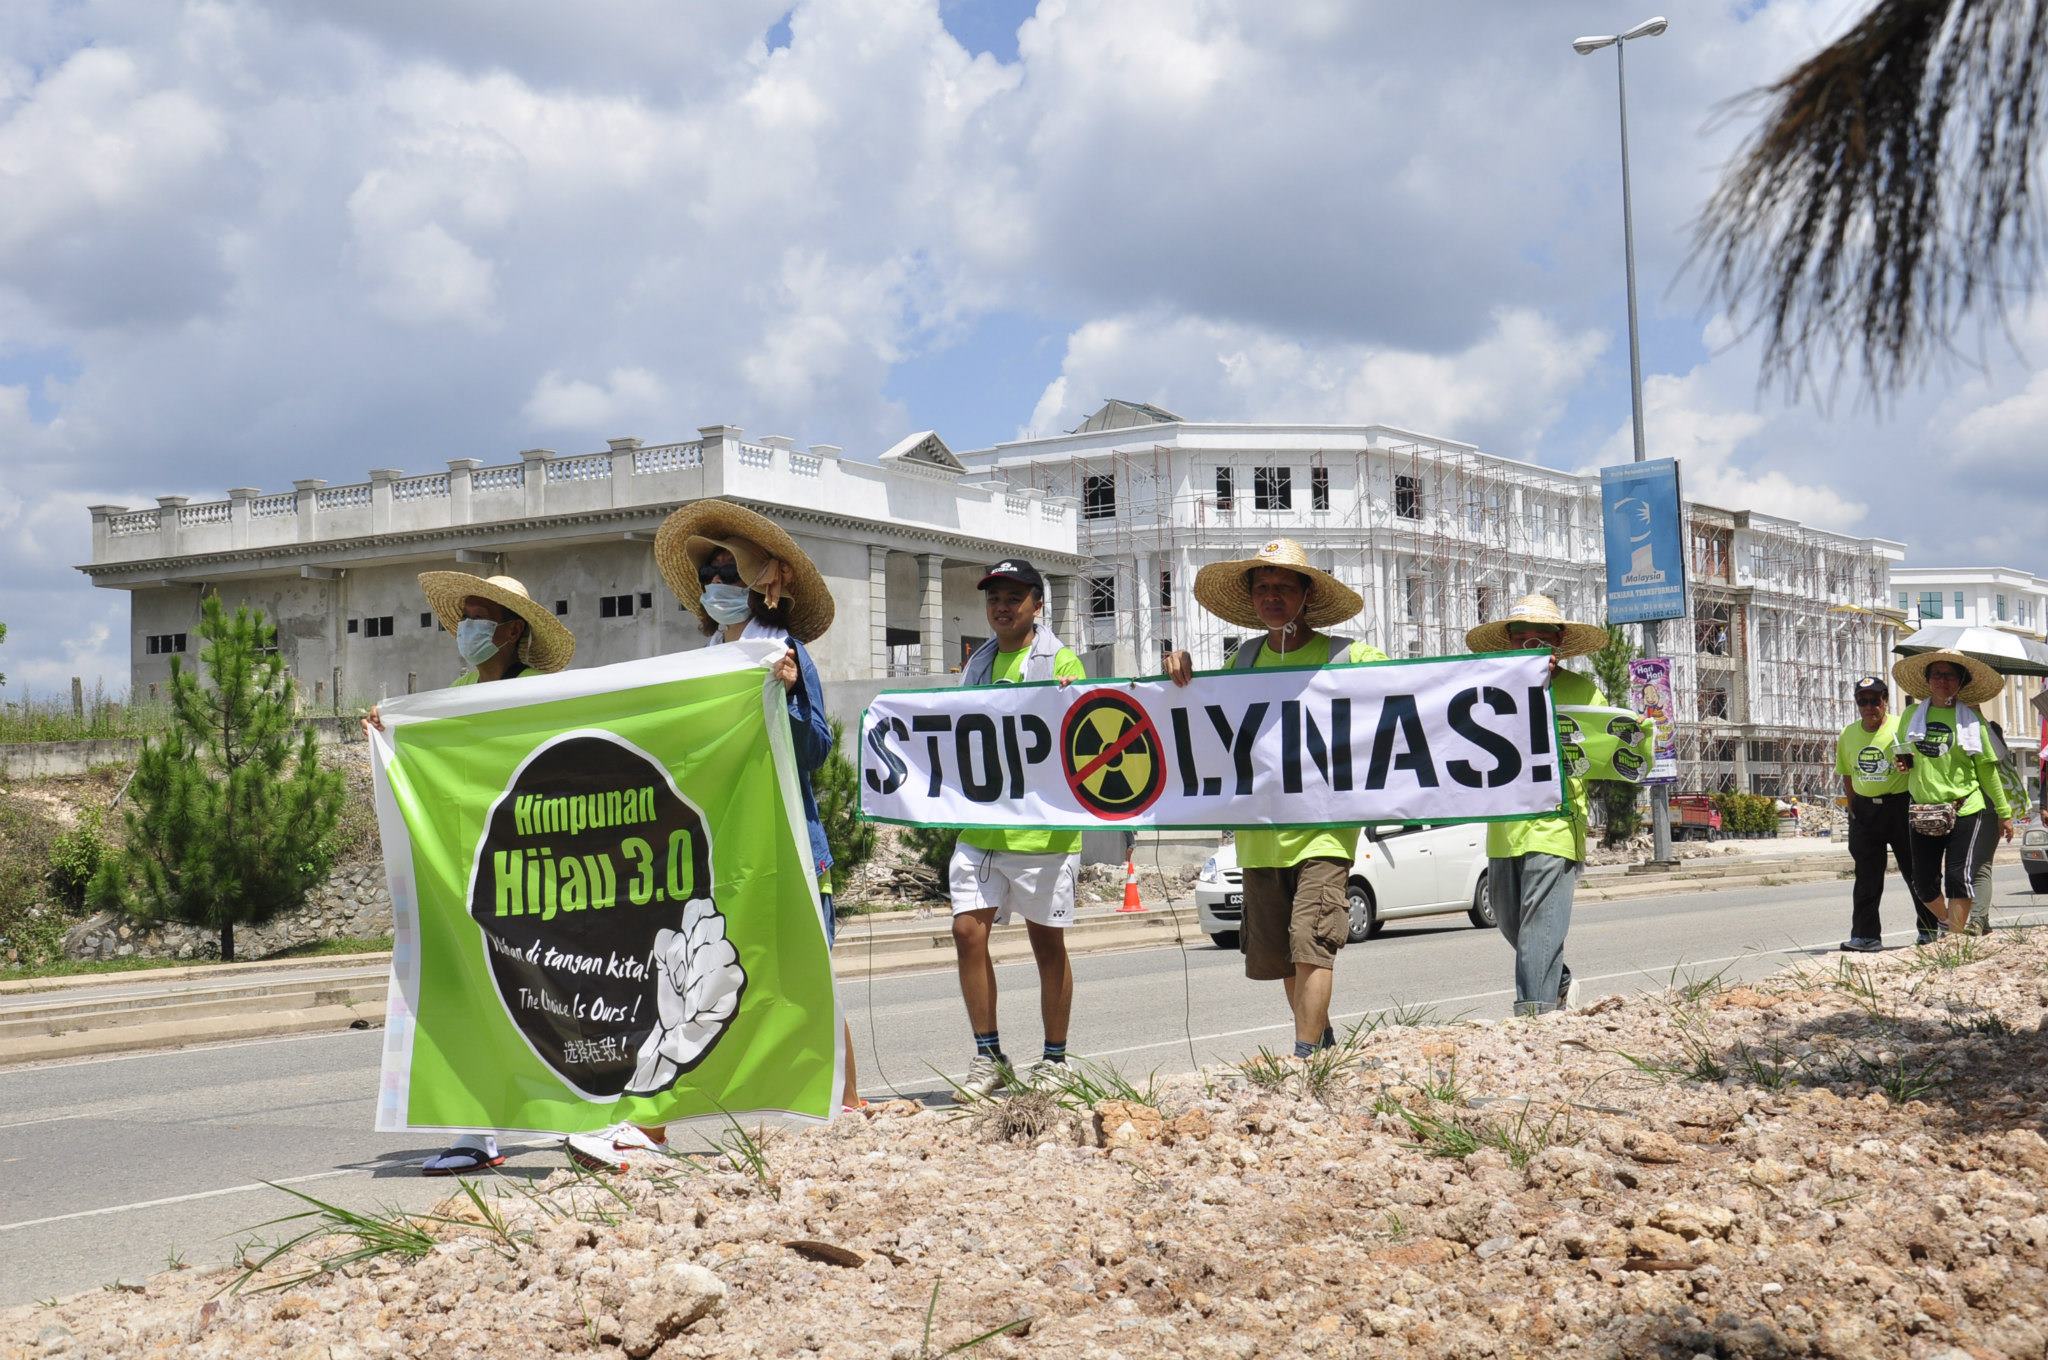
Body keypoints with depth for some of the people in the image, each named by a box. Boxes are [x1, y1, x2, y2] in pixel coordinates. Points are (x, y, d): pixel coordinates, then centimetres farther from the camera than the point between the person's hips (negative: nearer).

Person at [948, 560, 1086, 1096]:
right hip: (979, 825, 5)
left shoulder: (1060, 662, 2)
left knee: (1047, 941, 3)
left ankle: (1054, 1061, 15)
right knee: (968, 930, -4)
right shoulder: (977, 664, 17)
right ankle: (988, 1057, 6)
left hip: (1041, 826, -5)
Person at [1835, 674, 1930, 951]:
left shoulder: (1902, 728, -7)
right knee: (1866, 876, 3)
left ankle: (1930, 929, 15)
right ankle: (1865, 935, 5)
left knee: (1915, 871, 3)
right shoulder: (1848, 734, 7)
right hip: (1864, 809, 4)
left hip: (1900, 805, -4)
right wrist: (1855, 809, 9)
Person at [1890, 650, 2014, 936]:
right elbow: (1900, 756, 22)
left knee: (1959, 877, -10)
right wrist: (1903, 764, -2)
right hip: (1923, 812, 3)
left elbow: (1987, 769, 4)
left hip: (1964, 810, -3)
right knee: (1923, 882, 5)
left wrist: (2004, 812, 5)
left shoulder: (1971, 718, 1)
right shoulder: (1911, 715, 7)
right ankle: (1948, 922, 31)